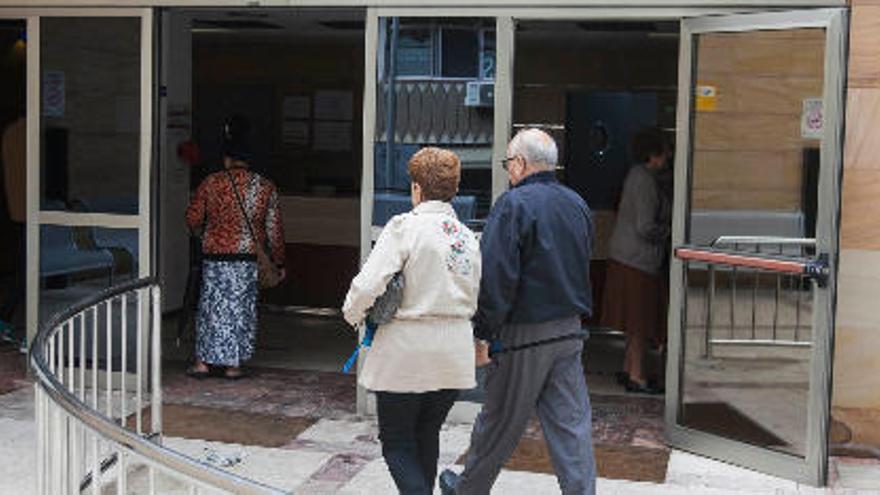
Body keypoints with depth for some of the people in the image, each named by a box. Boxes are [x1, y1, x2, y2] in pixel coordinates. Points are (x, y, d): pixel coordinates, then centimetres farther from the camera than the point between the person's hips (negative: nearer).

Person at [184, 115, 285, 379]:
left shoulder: (211, 183, -4)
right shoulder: (266, 187, 0)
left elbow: (193, 219, 0)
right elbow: (274, 229, 1)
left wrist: (203, 233, 23)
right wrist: (278, 262, 9)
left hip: (216, 257, -1)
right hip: (250, 258, 1)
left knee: (211, 306, 10)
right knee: (242, 309, 8)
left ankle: (203, 361, 13)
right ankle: (233, 365, 12)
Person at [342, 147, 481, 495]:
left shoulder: (405, 227, -12)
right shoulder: (468, 237, 6)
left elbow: (368, 284, -19)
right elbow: (474, 300, 12)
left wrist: (354, 315, 0)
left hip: (407, 351, -6)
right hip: (455, 355, 6)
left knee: (396, 442, 5)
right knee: (426, 435, 21)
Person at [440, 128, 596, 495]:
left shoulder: (514, 204, -14)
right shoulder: (578, 205, 9)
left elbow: (496, 277, -19)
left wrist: (482, 334, -14)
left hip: (523, 334, -6)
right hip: (570, 331, 6)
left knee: (499, 423, 11)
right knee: (571, 425, 6)